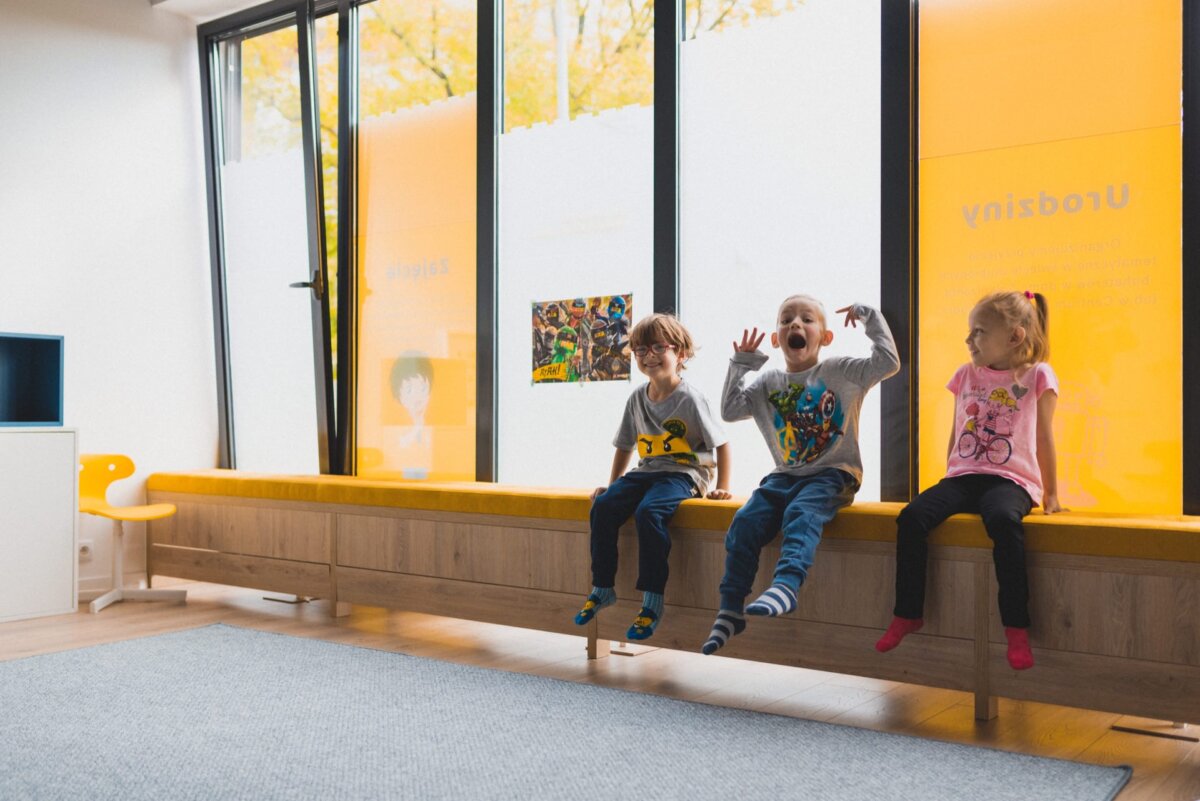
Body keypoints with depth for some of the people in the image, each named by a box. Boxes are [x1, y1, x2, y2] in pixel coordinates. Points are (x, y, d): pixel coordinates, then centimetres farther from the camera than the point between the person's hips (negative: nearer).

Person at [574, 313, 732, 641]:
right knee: (603, 506, -17)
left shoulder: (689, 399, -9)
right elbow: (625, 445, 20)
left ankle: (652, 601, -23)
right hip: (646, 471, 6)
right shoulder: (638, 398, 9)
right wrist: (612, 485, 18)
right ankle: (602, 587, -3)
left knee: (648, 512, -33)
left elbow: (721, 443, -6)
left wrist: (721, 487, -9)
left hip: (682, 473, -6)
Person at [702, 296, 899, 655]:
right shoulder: (769, 382, 12)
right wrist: (740, 364, 3)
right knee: (745, 521, -18)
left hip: (832, 473, -4)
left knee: (801, 513, -35)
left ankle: (785, 585, -52)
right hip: (785, 475, 4)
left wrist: (870, 318, -3)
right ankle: (730, 609, -13)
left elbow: (888, 361, -8)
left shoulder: (842, 371, 2)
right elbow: (729, 410, 5)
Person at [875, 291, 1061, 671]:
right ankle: (907, 614, -9)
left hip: (1011, 479, -4)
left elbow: (1043, 438, 6)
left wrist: (1050, 495, 8)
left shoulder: (1037, 376, 4)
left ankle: (1016, 628, -28)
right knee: (911, 517, -22)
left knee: (1003, 520, -39)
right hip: (963, 476, 4)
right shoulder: (966, 375, 14)